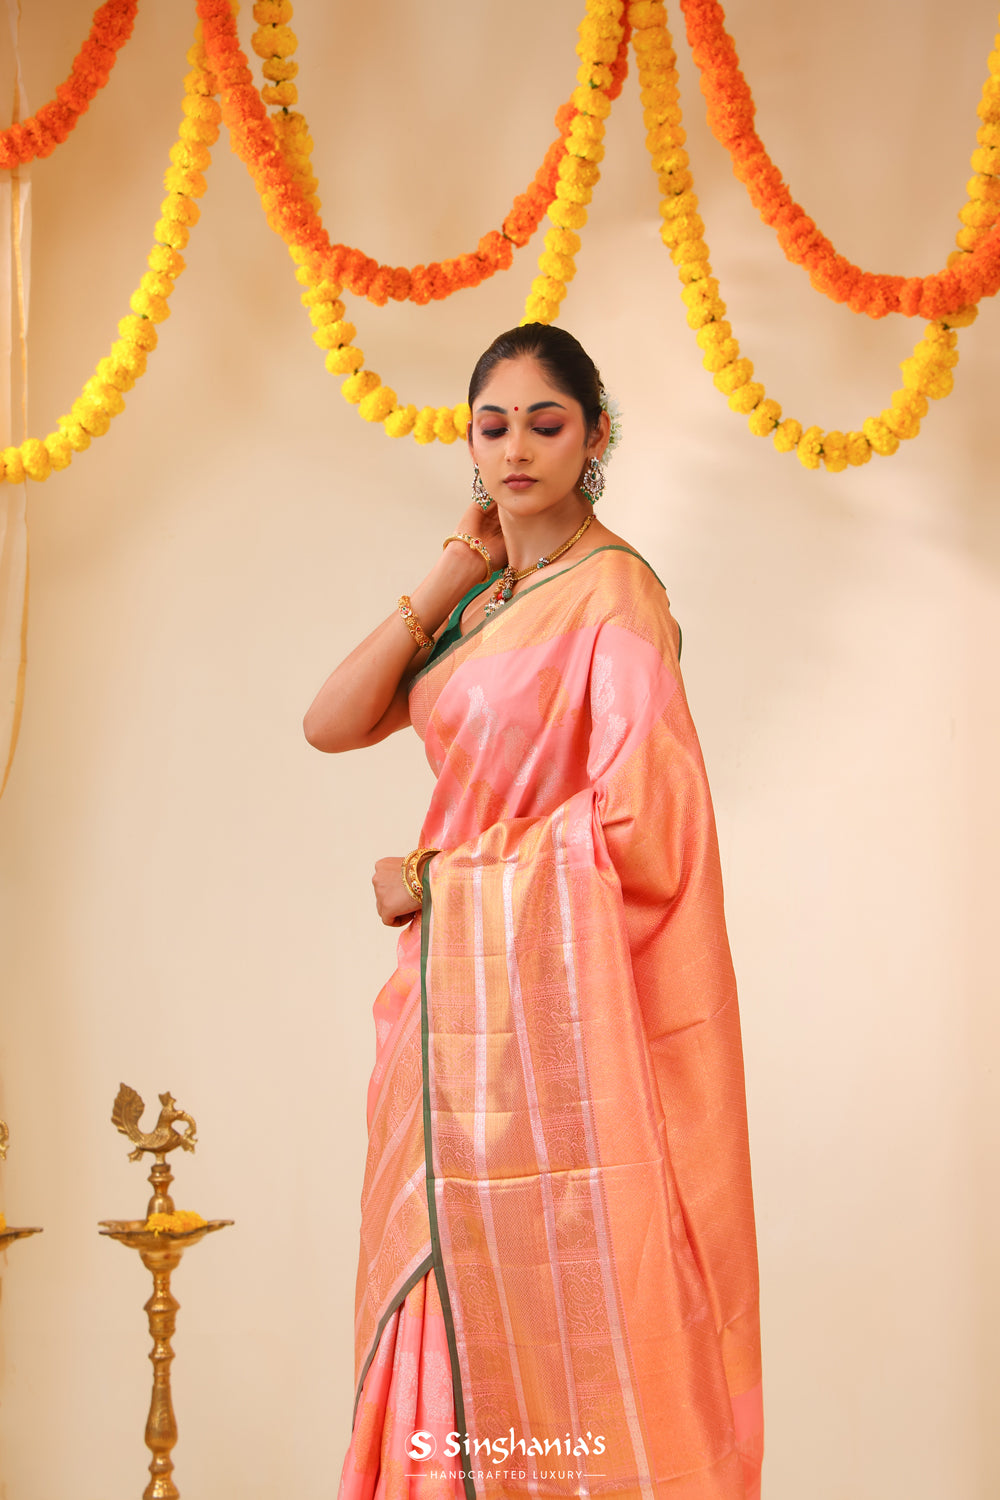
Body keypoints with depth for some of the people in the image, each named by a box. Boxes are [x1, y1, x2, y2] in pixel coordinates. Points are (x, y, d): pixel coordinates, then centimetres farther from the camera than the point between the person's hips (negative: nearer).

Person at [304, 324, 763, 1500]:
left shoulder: (612, 590, -10)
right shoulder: (474, 594, 13)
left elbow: (638, 814, -19)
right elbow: (329, 724, 4)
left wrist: (434, 879, -9)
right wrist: (444, 585, -2)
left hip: (549, 996, -7)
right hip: (453, 999, 7)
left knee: (553, 1296, -1)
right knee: (453, 1292, 11)